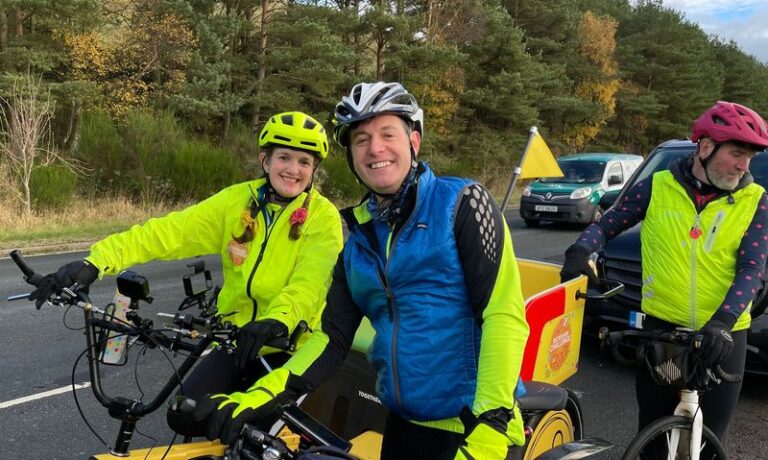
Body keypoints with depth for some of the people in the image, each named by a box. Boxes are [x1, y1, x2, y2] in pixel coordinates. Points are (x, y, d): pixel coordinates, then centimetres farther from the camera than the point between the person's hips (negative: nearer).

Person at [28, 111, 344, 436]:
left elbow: (309, 283, -27)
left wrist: (276, 321, -47)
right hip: (237, 341, 4)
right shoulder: (237, 201, -3)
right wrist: (94, 263, -23)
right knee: (185, 416, -10)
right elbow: (166, 233, -12)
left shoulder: (323, 216, -11)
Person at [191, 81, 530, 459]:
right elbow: (334, 338, 3)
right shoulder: (357, 240, 7)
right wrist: (264, 395, -10)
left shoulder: (461, 203, -8)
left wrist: (491, 423, -23)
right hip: (404, 426, 5)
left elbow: (504, 315, -15)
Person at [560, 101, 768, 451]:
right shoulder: (657, 187, -4)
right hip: (661, 329, 0)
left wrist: (722, 322, -24)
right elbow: (607, 224, 5)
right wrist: (579, 252, -15)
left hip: (722, 337, 0)